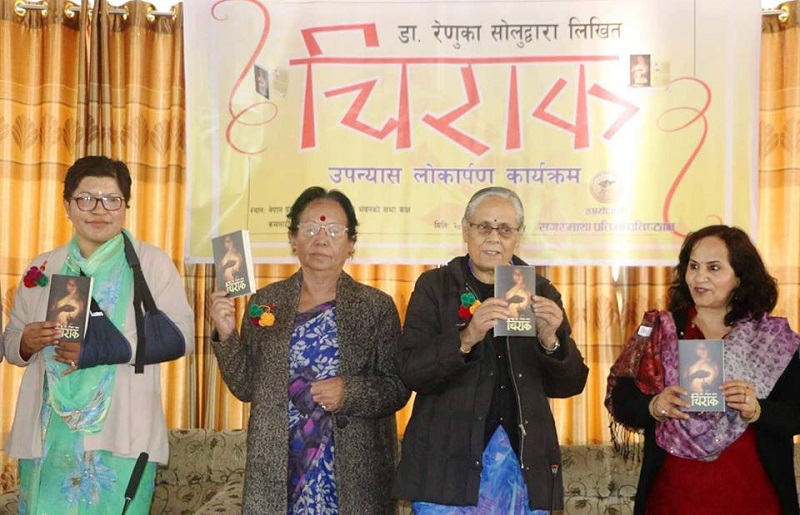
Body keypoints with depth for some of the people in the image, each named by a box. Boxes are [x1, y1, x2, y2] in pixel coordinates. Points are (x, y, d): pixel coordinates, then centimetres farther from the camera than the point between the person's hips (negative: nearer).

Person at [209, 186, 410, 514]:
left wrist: (350, 392, -19)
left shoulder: (377, 307, -2)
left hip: (352, 472, -1)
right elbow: (246, 387, 5)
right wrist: (226, 335, -8)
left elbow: (398, 388, -3)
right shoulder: (265, 302, 4)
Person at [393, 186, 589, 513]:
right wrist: (466, 339, -25)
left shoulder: (540, 292, 8)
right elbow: (409, 371, -10)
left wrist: (550, 341, -15)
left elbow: (570, 385, 5)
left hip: (525, 464, 3)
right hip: (450, 463, -2)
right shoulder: (434, 287, 0)